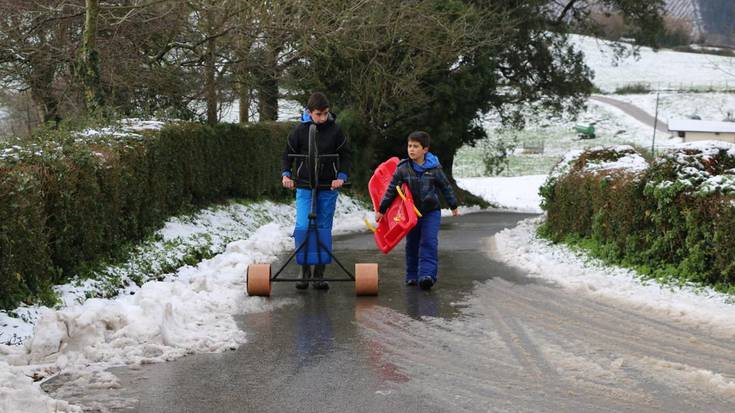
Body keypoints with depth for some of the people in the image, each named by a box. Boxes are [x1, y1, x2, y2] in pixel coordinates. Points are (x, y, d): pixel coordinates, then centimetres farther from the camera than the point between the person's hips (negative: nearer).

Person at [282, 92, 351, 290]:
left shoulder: (335, 130, -3)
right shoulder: (299, 130, -3)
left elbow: (346, 154, 5)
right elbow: (288, 154, 7)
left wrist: (341, 176, -9)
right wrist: (286, 174, -7)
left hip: (328, 188, 1)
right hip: (304, 187, -1)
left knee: (324, 231, 4)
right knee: (303, 228, -12)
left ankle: (319, 275, 12)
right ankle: (304, 271, 3)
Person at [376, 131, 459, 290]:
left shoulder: (434, 168, -7)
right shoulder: (402, 169, -7)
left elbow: (446, 187, 6)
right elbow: (391, 190, 0)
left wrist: (454, 206, 14)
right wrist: (381, 210, 3)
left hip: (431, 212, -2)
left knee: (429, 243, -14)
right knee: (412, 245, 10)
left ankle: (427, 275, -21)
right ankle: (412, 276, 21)